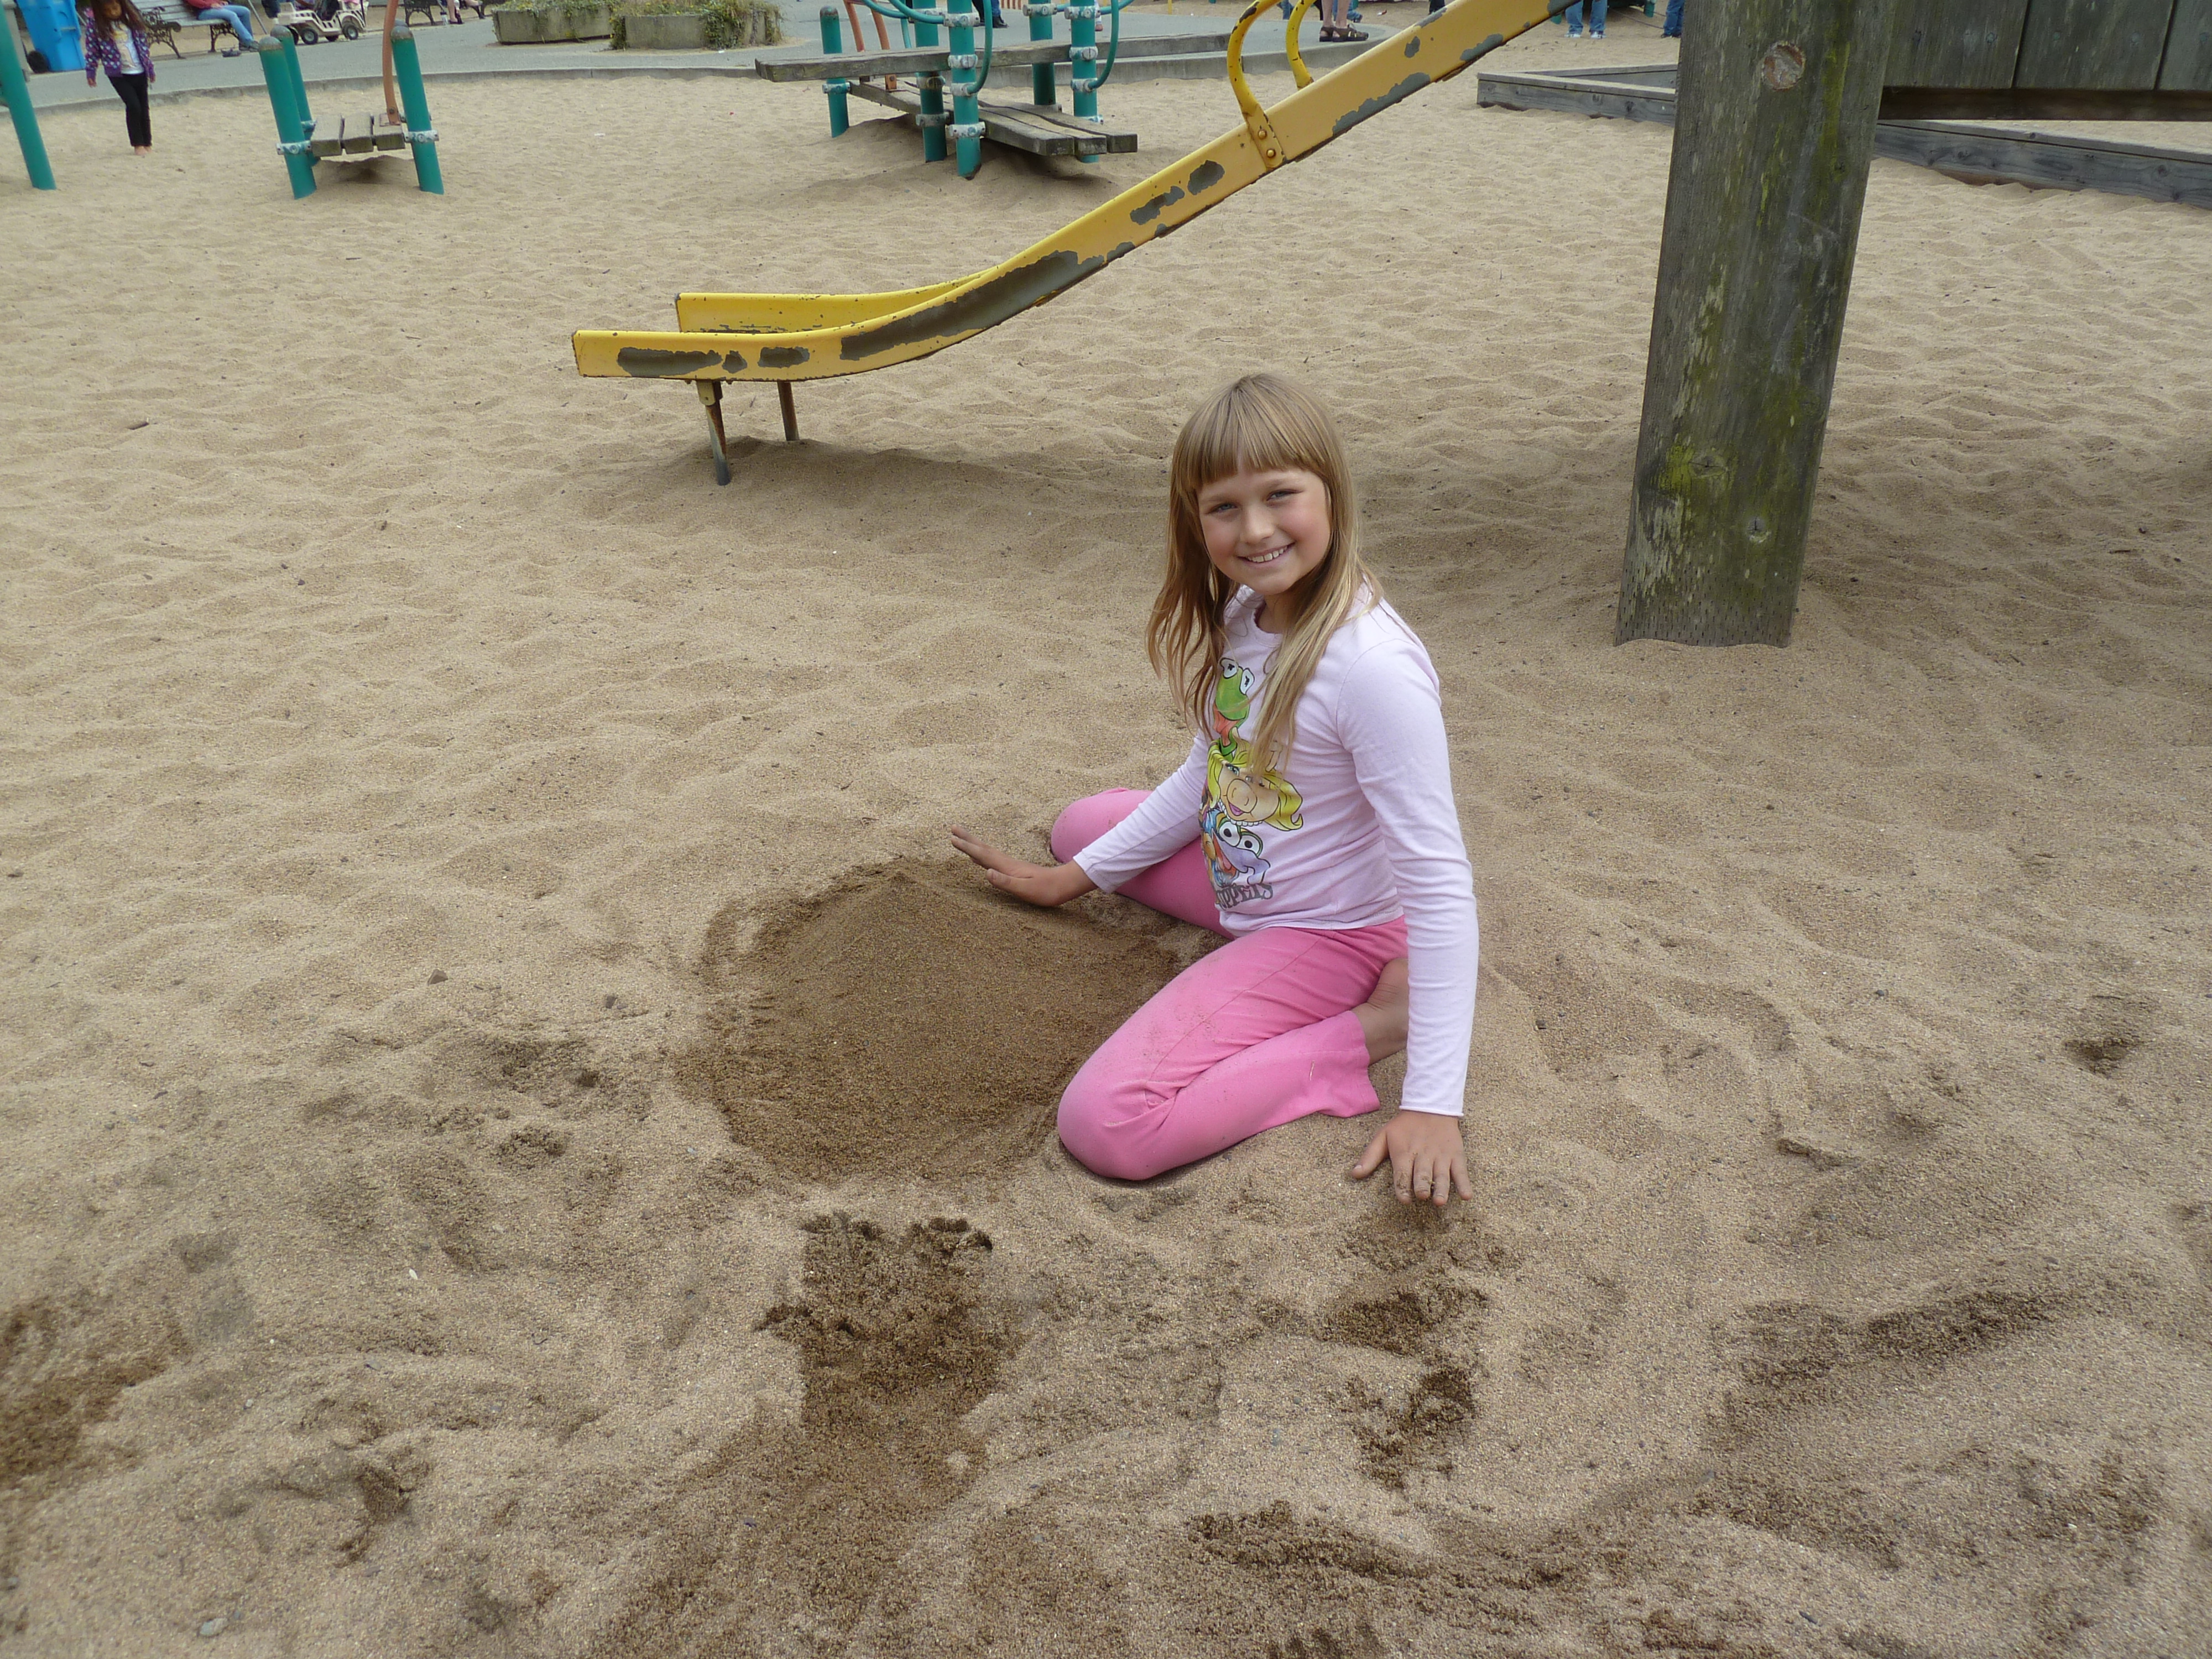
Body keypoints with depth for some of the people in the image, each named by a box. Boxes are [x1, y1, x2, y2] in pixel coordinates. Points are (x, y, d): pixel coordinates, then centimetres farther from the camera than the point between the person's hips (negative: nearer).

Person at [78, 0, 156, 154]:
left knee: (144, 108, 7)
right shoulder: (95, 25, -7)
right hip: (118, 74, -3)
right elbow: (92, 50, -2)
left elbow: (143, 43, 10)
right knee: (133, 106, -14)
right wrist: (91, 72, -2)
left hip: (139, 72, 3)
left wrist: (150, 67, 13)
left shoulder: (131, 19, 2)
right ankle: (138, 145, -4)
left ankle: (147, 143, 18)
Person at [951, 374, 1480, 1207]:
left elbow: (1438, 884, -28)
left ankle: (1379, 1023, -11)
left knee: (1104, 1124, -24)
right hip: (1243, 882, 10)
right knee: (1081, 822, 25)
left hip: (1328, 937, -9)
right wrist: (1074, 878, 16)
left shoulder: (1373, 666, -30)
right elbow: (1208, 779, 12)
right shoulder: (1244, 615, -3)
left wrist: (1432, 1104, -30)